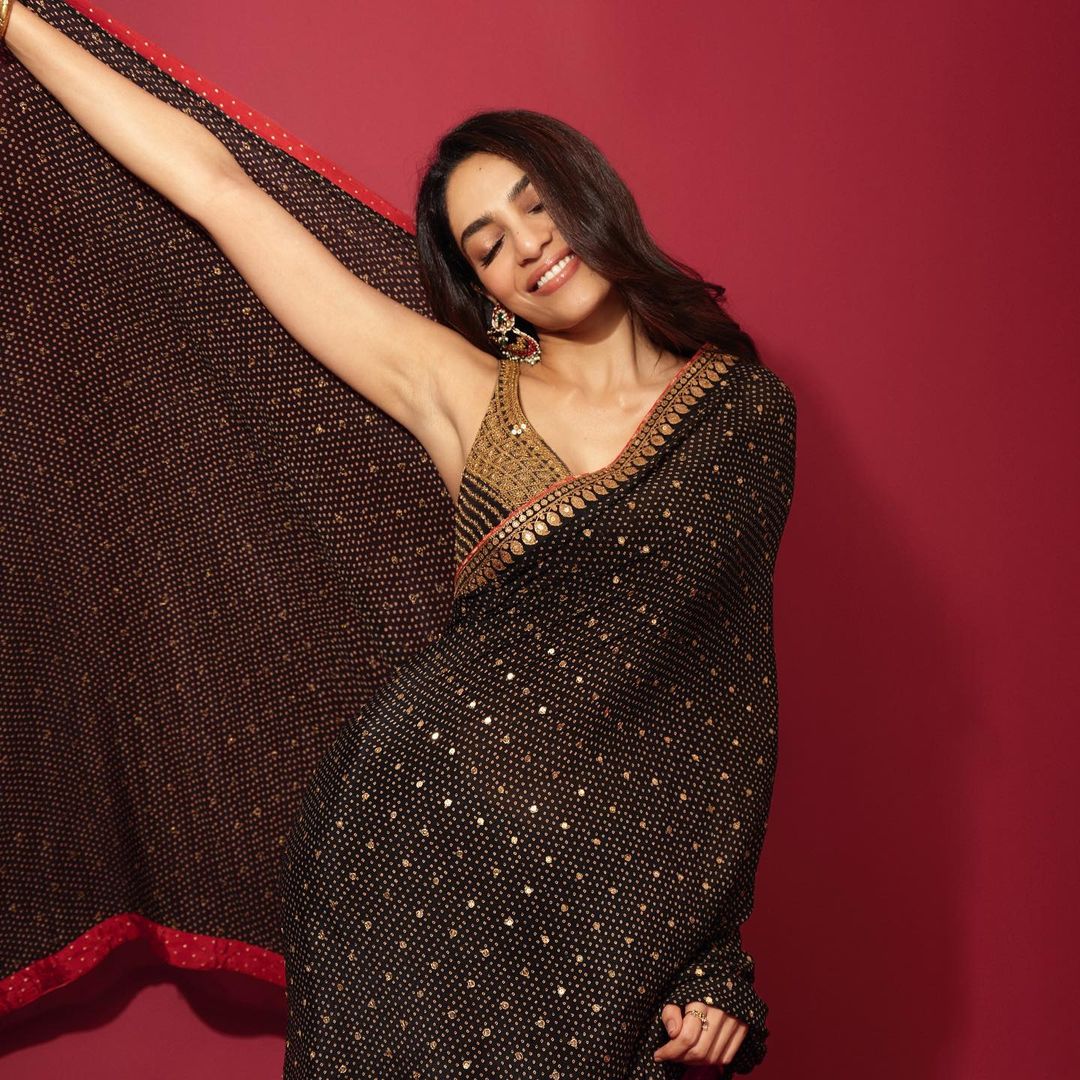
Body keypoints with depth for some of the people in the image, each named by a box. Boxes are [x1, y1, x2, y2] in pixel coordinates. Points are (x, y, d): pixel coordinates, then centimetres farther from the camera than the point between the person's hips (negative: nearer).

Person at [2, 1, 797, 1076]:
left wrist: (716, 956, 2)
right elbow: (216, 187, 3)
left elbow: (726, 683, 6)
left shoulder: (749, 412, 4)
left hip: (620, 898, 1)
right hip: (415, 855, 0)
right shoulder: (466, 397, 2)